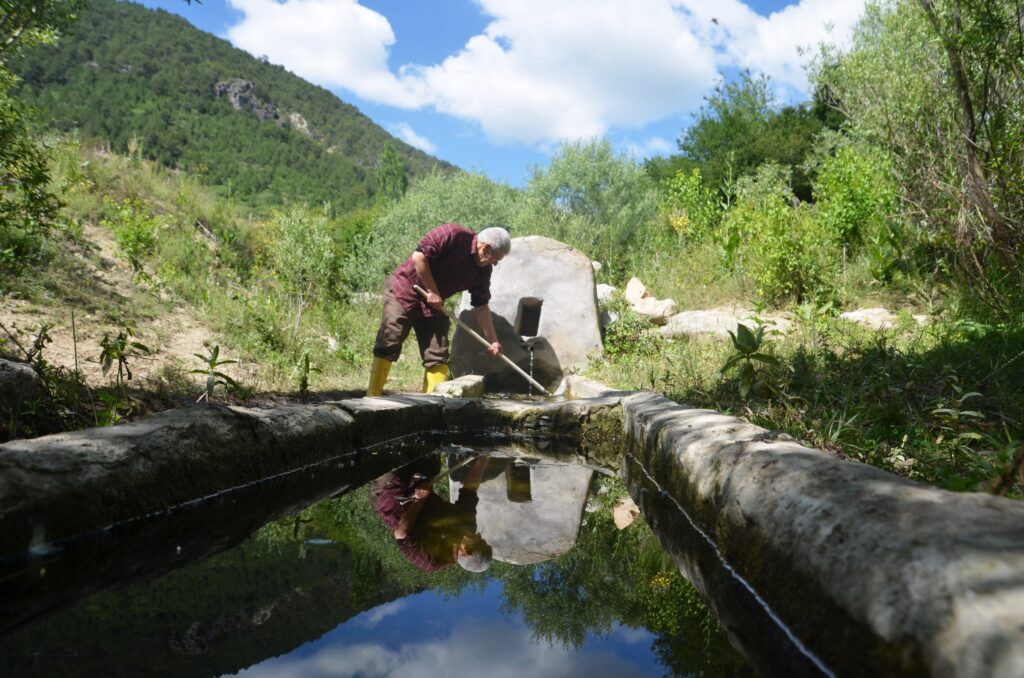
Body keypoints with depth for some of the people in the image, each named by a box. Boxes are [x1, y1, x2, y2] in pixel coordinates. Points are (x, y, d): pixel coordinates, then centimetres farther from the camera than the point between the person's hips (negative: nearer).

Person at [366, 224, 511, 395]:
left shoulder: (483, 269, 0)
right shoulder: (453, 235, -21)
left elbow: (481, 305, 5)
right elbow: (418, 256, -25)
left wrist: (493, 341, 3)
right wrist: (431, 291, -20)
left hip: (433, 303, 7)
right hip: (404, 289, -7)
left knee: (438, 355, -1)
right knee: (388, 345, -8)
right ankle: (372, 397, -2)